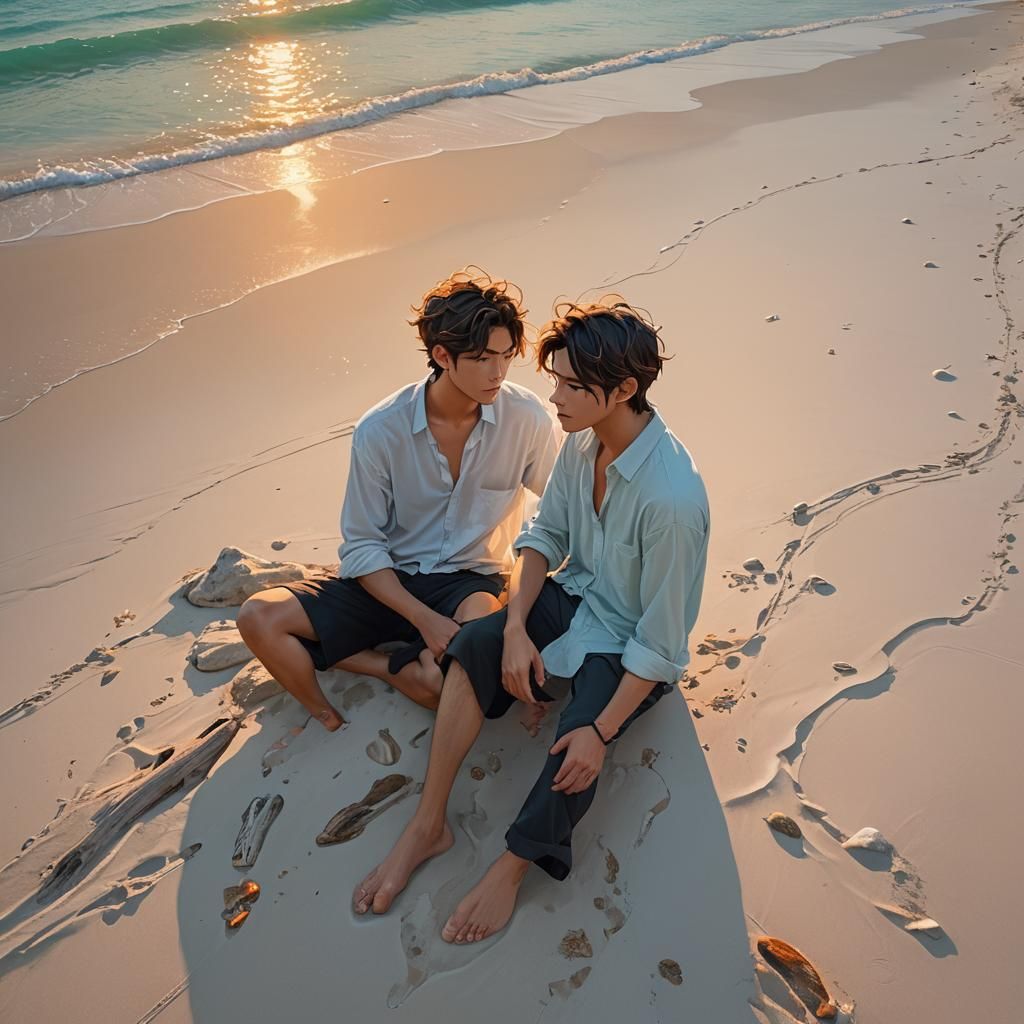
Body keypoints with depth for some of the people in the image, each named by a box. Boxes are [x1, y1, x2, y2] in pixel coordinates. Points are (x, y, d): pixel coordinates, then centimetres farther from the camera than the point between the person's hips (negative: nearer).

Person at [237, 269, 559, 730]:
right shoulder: (380, 431, -13)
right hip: (388, 579, 1)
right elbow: (362, 547, -8)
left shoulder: (526, 418, -13)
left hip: (470, 580, -1)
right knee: (259, 616, -19)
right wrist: (423, 619, -20)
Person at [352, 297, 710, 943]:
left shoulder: (673, 497, -33)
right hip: (576, 597, 6)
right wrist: (516, 627, -11)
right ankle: (428, 826, -9)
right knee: (473, 645, -18)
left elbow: (661, 642, -25)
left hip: (632, 646, -6)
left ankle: (510, 869, -1)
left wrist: (602, 730, -25)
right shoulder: (583, 441, -11)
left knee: (577, 753, -28)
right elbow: (546, 534, 2)